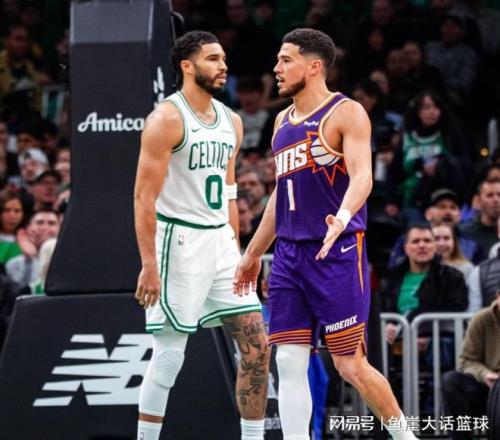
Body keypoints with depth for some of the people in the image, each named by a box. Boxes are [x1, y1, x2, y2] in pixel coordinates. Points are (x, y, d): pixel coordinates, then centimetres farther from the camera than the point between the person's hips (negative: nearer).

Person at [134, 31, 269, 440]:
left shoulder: (231, 121, 12)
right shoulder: (167, 119, -11)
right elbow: (145, 195, -15)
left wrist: (235, 249, 17)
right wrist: (149, 264, -20)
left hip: (221, 241, 7)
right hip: (179, 240, -7)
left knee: (256, 344, 2)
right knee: (170, 353, -4)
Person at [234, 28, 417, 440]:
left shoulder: (346, 113, -6)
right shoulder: (284, 121, 17)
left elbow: (362, 176, -20)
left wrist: (342, 218, -39)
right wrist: (253, 253, 26)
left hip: (338, 252, -7)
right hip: (290, 253, 7)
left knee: (350, 364, -4)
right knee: (289, 363, 0)